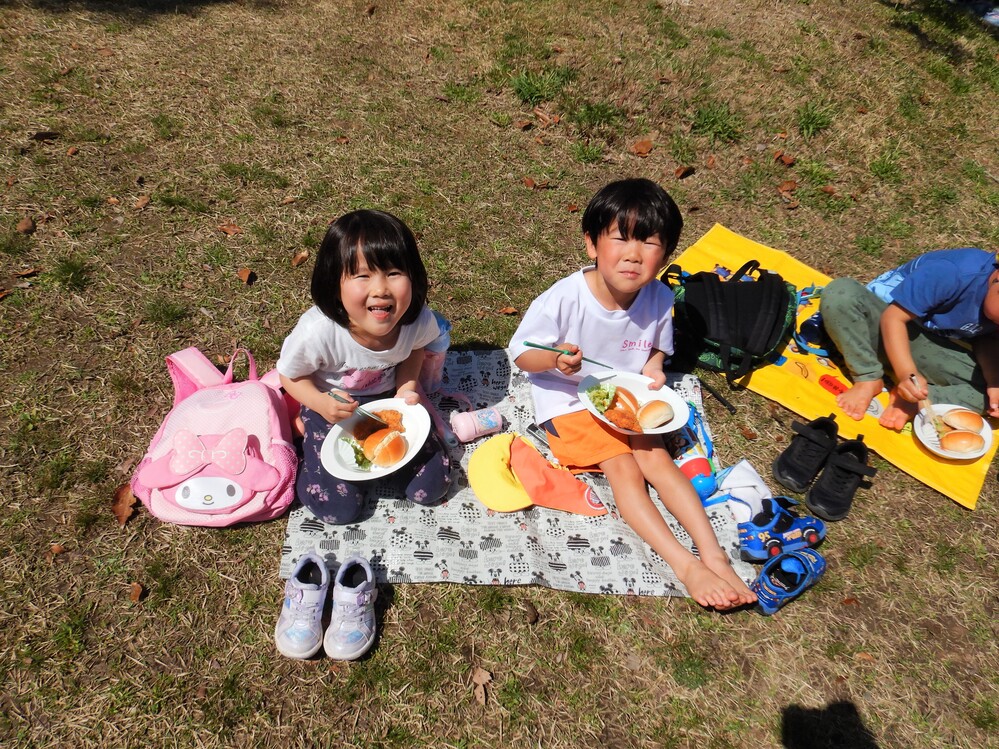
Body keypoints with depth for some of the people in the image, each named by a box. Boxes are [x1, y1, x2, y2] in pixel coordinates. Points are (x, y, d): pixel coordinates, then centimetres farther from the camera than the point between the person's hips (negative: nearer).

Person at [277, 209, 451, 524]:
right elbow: (290, 375, -13)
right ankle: (307, 430, 17)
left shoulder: (418, 320, -25)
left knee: (431, 487, -1)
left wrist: (408, 385, -14)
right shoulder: (317, 332, -34)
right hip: (332, 407, -2)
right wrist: (320, 403, -32)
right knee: (338, 509, -6)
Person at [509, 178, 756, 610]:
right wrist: (554, 359, -36)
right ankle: (685, 566, -18)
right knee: (623, 466, -18)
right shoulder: (563, 299, -26)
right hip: (568, 401, -4)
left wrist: (652, 368, -14)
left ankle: (714, 555, -10)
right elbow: (521, 354, -15)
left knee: (656, 457, -14)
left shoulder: (660, 300, -13)